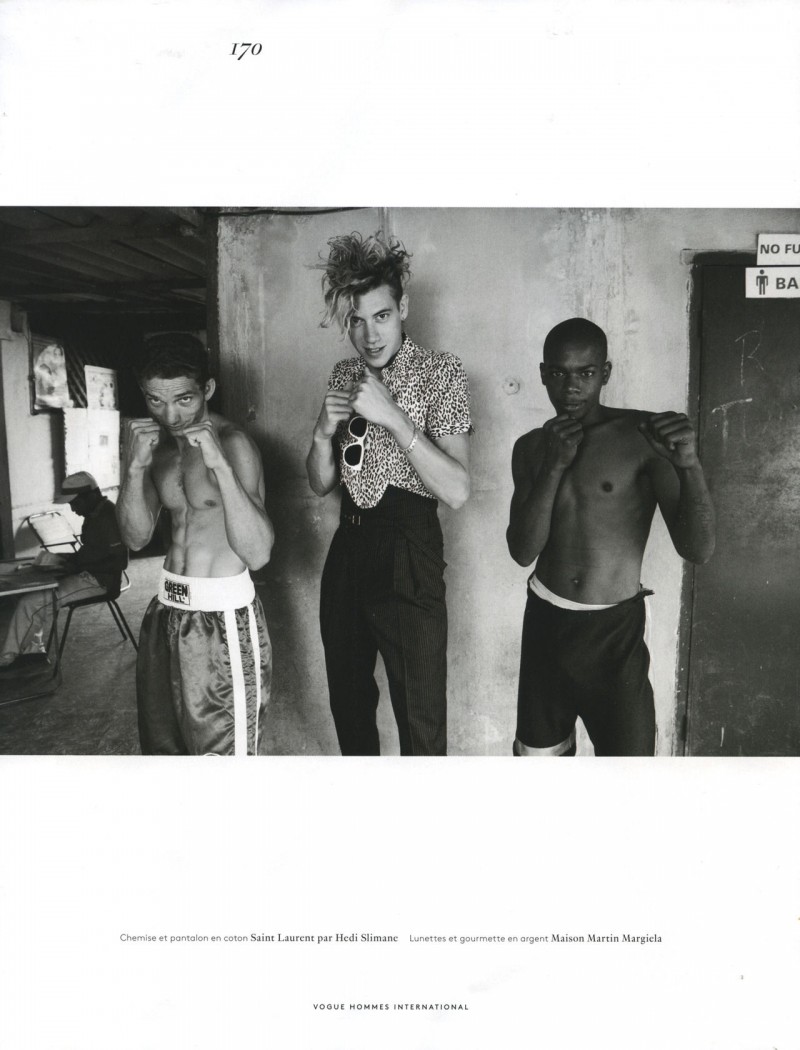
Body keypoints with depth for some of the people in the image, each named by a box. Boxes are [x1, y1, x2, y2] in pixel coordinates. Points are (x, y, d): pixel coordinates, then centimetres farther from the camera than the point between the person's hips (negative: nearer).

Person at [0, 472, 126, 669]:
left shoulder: (108, 518, -20)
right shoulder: (95, 514, 11)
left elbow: (118, 560, -23)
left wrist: (75, 564, -19)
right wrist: (72, 560, 2)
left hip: (97, 580, -11)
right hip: (87, 572, 11)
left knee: (30, 603, -13)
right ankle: (34, 649, 9)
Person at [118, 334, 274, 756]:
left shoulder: (233, 443, -16)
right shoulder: (158, 443, 6)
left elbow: (258, 553, -24)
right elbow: (137, 537, 3)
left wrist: (220, 465, -32)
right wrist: (135, 468, -12)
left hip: (223, 617, -7)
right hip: (167, 609, 7)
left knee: (222, 752, 5)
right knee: (162, 745, 21)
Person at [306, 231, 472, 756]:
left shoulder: (441, 372, -8)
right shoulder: (344, 376, 9)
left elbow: (457, 490, -19)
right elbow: (321, 483, 11)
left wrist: (393, 416, -25)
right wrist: (324, 434, -9)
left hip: (408, 553, -6)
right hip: (348, 548, 6)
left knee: (421, 721, -1)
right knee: (348, 703, 20)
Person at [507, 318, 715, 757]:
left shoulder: (643, 436, -10)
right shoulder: (531, 447, 4)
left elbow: (698, 549, -15)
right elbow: (522, 551, -6)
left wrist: (689, 464, -31)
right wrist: (554, 465, -15)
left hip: (614, 631, -4)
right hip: (545, 622, 4)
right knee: (539, 753, 15)